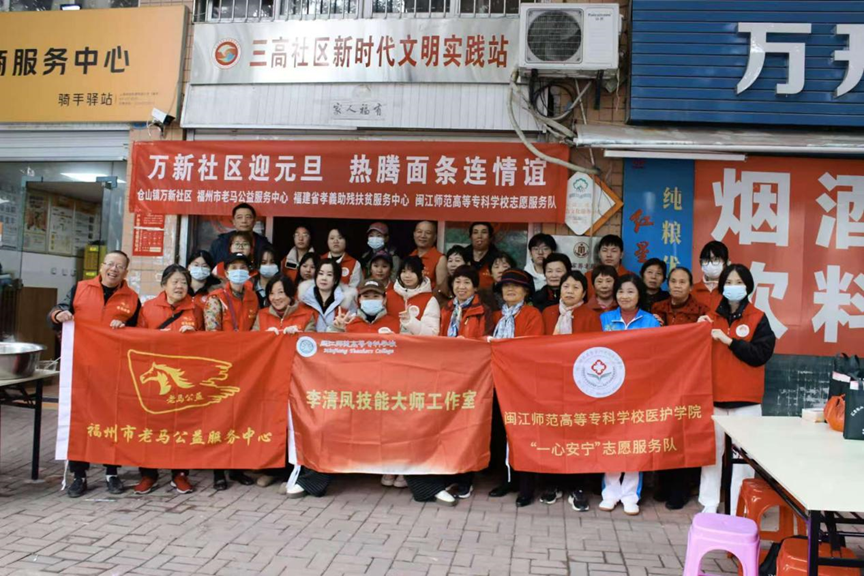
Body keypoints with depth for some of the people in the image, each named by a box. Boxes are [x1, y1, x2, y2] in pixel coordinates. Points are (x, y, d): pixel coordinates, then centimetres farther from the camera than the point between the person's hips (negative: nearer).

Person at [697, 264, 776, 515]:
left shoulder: (758, 318, 2)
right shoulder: (712, 317, 10)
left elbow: (761, 354, -9)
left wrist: (729, 340, -13)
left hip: (746, 399, -2)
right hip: (714, 395, 3)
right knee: (712, 449, 5)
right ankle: (709, 503, 15)